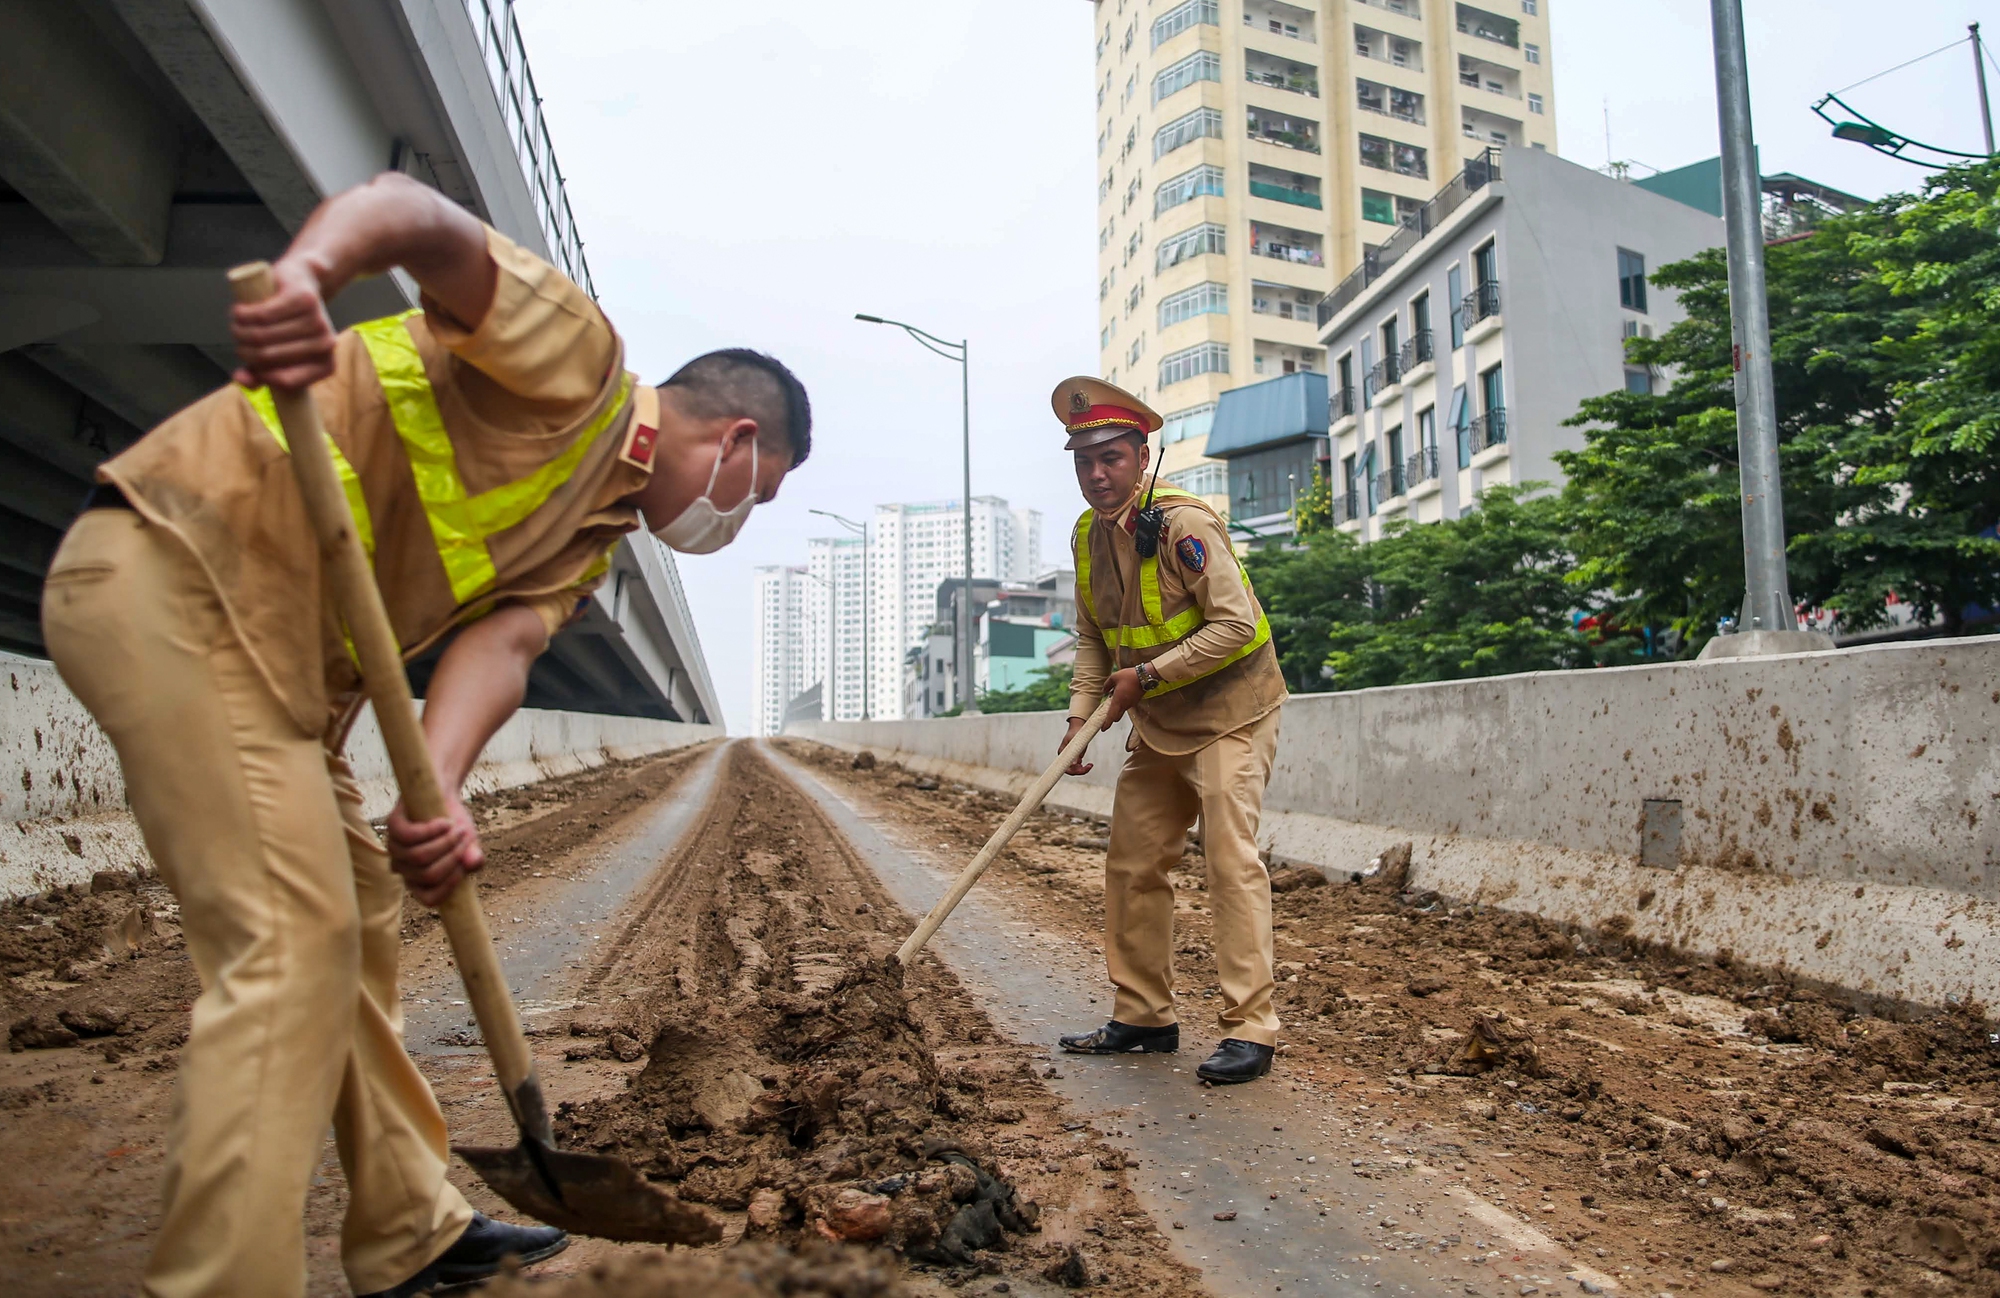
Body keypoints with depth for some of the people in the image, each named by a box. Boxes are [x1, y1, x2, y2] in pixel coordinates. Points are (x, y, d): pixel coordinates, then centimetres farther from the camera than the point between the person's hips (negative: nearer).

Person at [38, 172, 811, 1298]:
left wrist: (438, 791, -24)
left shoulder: (598, 534, 14)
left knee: (361, 923, 13)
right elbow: (418, 213, -21)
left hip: (278, 658, 10)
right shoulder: (577, 359, -7)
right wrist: (311, 271, -45)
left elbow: (504, 638, -4)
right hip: (174, 572, -10)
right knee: (293, 941, -14)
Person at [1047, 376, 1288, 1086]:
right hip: (1158, 727, 8)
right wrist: (1081, 716, 0)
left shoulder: (1182, 524, -20)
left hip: (1229, 714, -8)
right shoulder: (1089, 535, 4)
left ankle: (1249, 1029, -7)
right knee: (1131, 864, 8)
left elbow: (1236, 623, -24)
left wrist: (1148, 675, -22)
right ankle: (1144, 1016, 20)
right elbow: (1093, 639, 12)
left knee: (1231, 859, -14)